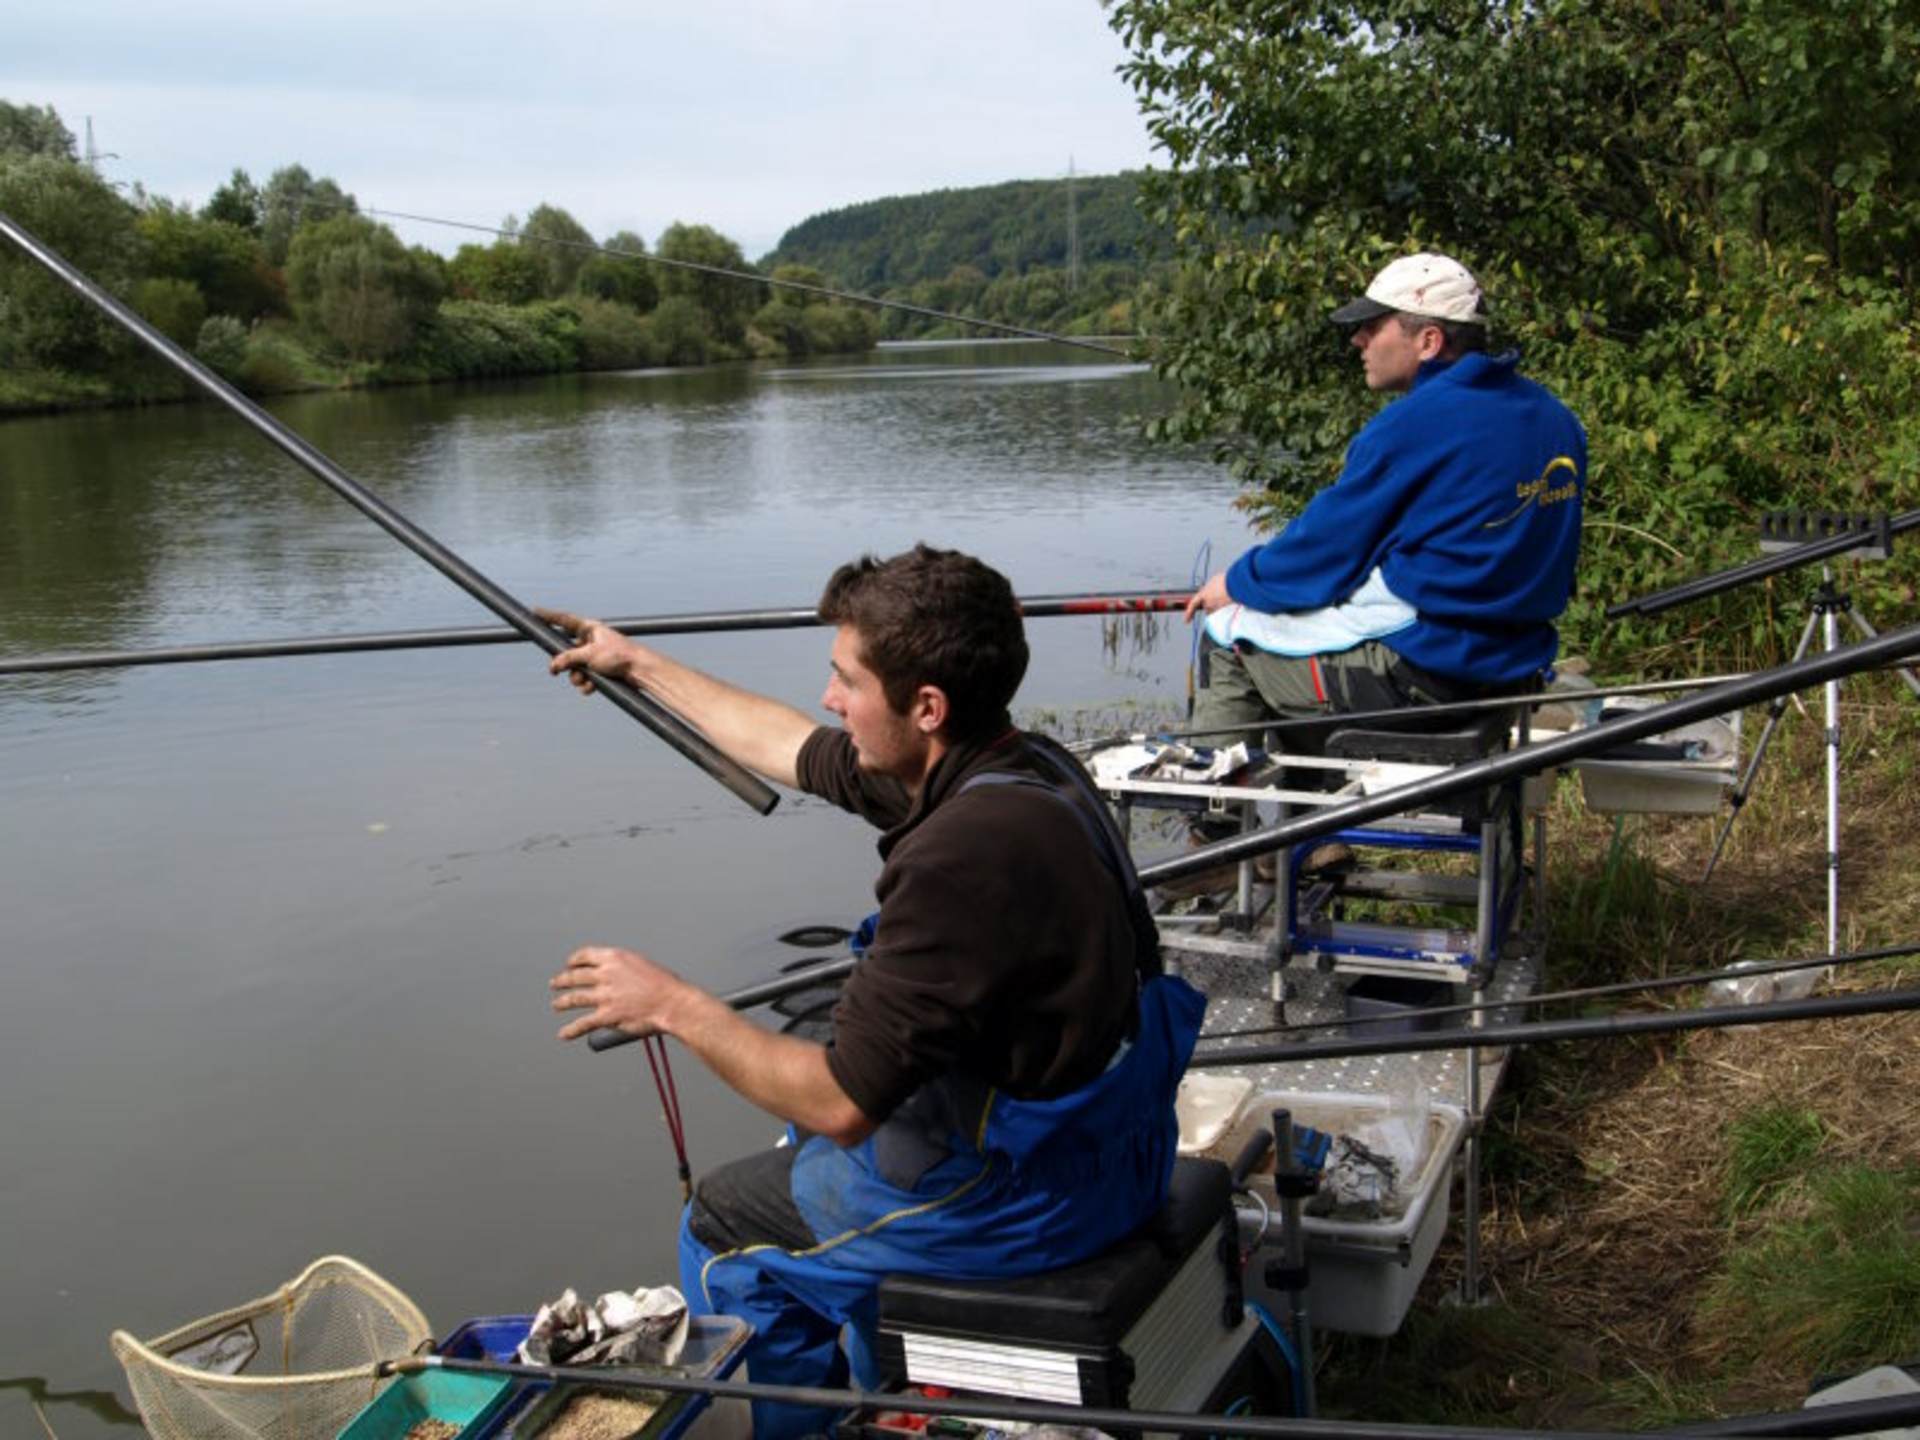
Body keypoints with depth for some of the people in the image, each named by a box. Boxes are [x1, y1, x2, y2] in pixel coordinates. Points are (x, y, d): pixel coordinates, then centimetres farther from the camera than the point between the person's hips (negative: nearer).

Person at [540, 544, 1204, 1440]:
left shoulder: (966, 852, -31)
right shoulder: (1013, 766, -2)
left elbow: (840, 1103, -26)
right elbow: (789, 749, 14)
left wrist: (675, 1007, -13)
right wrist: (640, 664, 23)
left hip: (1032, 1190, -9)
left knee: (720, 1226, 13)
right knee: (810, 1156, 32)